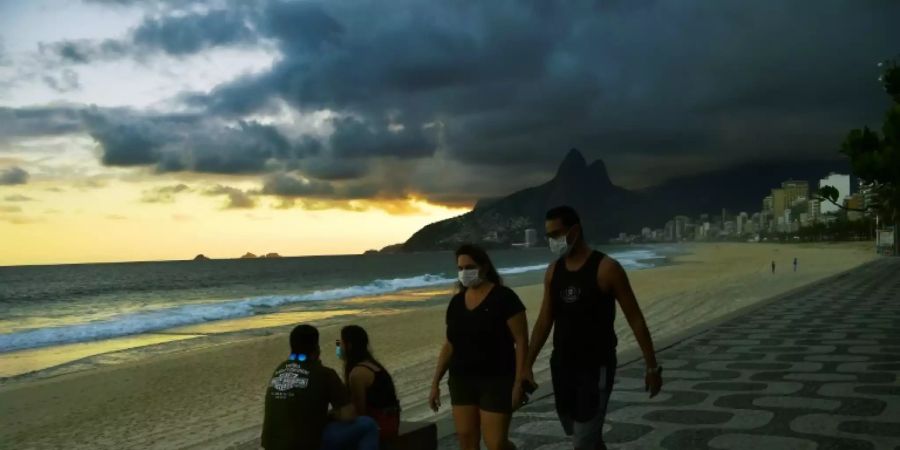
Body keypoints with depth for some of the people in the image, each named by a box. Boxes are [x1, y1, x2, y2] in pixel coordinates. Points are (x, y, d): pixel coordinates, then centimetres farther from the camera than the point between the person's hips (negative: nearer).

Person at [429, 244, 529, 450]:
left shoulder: (504, 297, -10)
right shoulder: (456, 302, 8)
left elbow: (521, 341, -11)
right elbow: (449, 345, 14)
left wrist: (518, 383, -15)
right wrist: (436, 381, 12)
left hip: (496, 380, -5)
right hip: (461, 381, 6)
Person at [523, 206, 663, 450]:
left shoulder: (606, 268, -13)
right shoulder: (553, 271, 4)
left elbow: (635, 319, -8)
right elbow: (544, 321, 10)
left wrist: (652, 367, -6)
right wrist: (527, 365, 7)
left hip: (597, 368, -6)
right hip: (562, 366, 6)